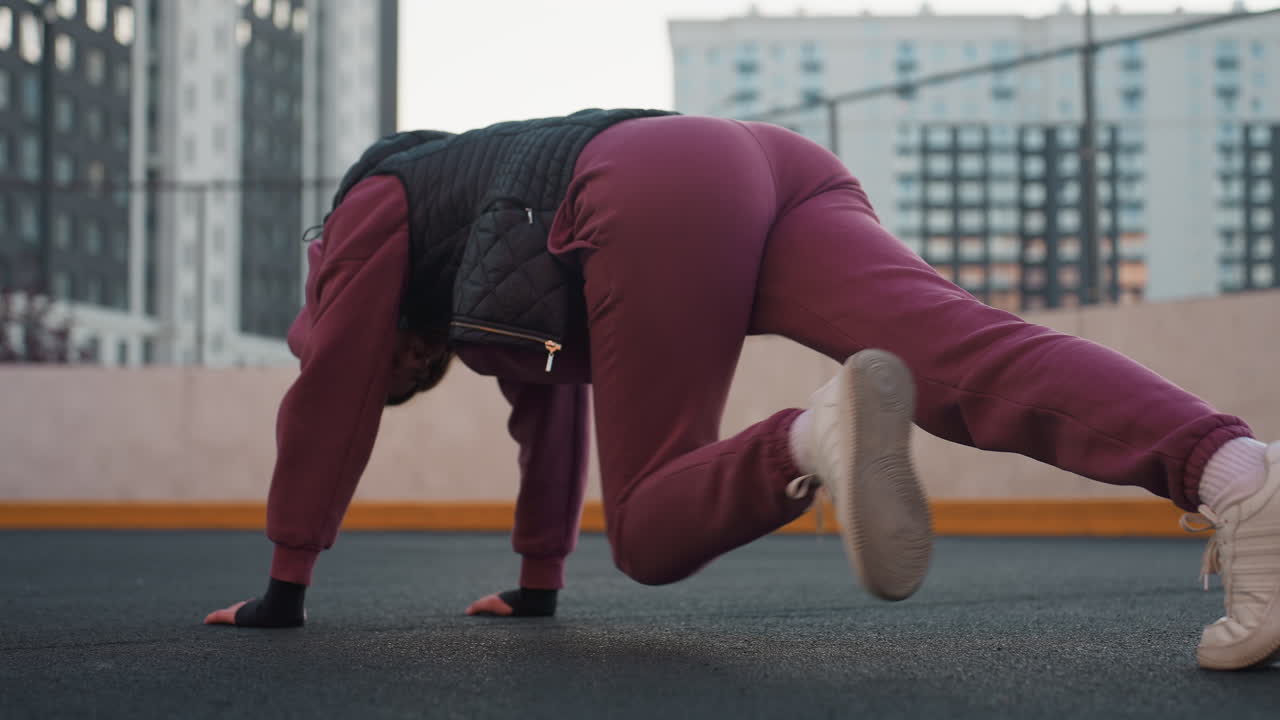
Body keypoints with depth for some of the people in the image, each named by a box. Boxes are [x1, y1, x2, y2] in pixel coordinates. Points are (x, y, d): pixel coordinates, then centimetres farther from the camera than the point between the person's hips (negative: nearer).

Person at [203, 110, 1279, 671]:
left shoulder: (377, 200, 28)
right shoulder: (490, 234, 47)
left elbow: (330, 394, 24)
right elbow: (551, 404, 50)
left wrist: (284, 585, 29)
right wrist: (536, 584, 55)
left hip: (659, 199, -7)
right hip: (784, 164, 7)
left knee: (650, 531, 0)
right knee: (967, 349, -19)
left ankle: (816, 437, -32)